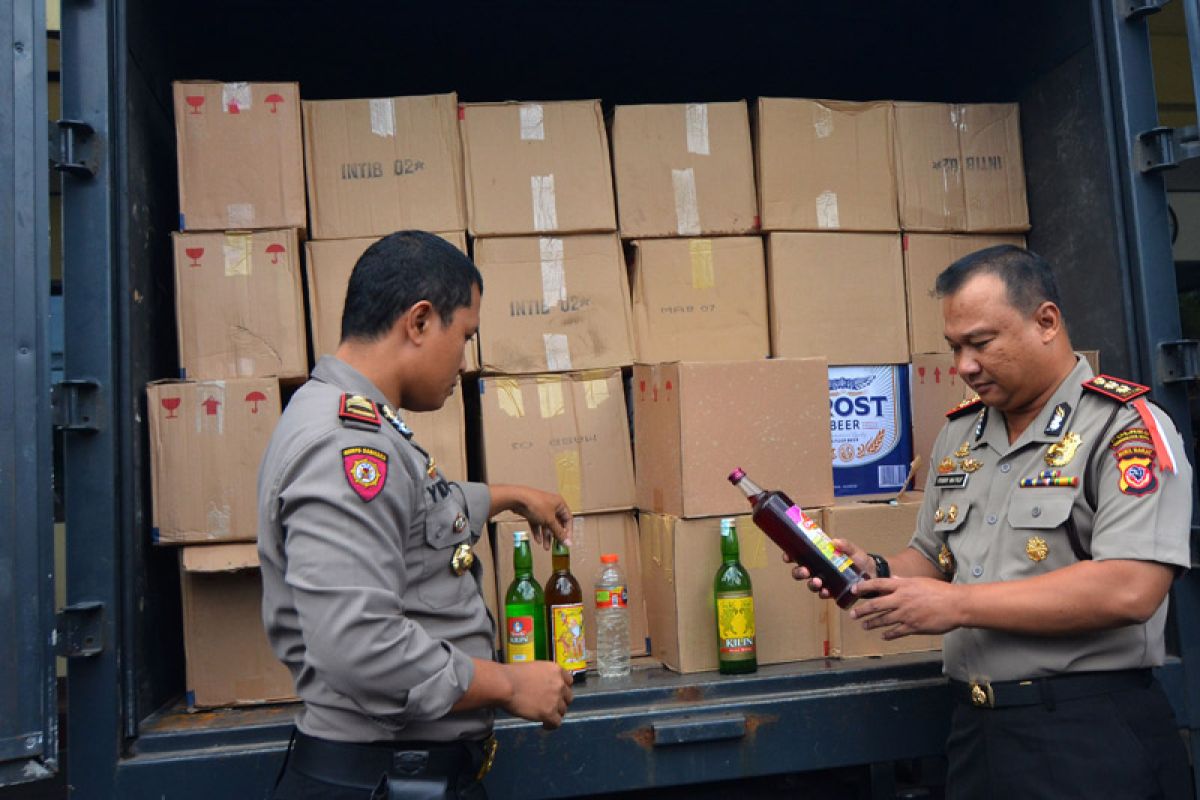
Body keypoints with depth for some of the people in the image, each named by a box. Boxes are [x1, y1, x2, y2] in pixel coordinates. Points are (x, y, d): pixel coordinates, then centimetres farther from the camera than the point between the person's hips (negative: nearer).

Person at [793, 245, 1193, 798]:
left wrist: (959, 604, -21)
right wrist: (875, 573, -3)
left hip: (1091, 736, -6)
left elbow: (1129, 590, -23)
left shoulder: (1125, 427, -11)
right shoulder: (958, 435, 10)